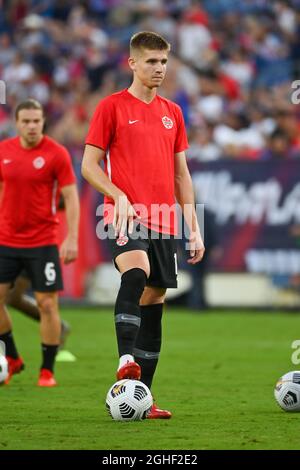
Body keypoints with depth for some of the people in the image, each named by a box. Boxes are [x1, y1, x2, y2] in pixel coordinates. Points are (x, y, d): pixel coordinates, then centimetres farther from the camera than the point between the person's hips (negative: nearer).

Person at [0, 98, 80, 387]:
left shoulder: (56, 154, -7)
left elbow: (71, 197, -6)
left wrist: (72, 239, -14)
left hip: (43, 242, -4)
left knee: (47, 303, -3)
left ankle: (47, 371, 8)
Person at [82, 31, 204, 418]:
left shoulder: (172, 113, 16)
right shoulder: (112, 106, 1)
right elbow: (89, 165, -1)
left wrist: (193, 227, 14)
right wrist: (119, 196, -17)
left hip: (162, 222, 6)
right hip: (125, 216, -6)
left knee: (154, 299, 4)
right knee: (136, 272, -33)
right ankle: (126, 360, -41)